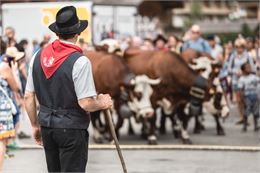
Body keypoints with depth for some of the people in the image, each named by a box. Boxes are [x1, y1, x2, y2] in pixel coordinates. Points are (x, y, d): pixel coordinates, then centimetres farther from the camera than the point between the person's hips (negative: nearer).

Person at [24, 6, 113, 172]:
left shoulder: (38, 57, 2)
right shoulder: (80, 61, -16)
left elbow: (29, 96, 6)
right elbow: (86, 104, -19)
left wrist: (35, 125, 17)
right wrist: (102, 103, 2)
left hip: (47, 126, 6)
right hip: (72, 128, -6)